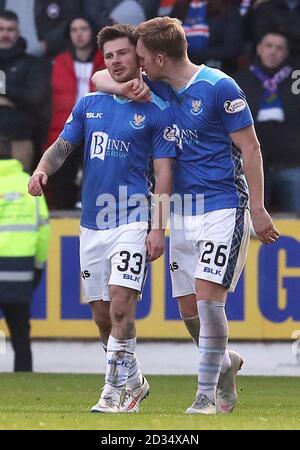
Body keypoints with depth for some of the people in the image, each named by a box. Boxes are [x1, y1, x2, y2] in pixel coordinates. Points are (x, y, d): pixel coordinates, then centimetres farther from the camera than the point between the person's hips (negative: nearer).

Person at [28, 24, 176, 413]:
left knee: (121, 305, -16)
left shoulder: (156, 111, -1)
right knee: (102, 314, 8)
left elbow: (163, 173, -3)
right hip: (92, 221, 5)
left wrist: (158, 228, -9)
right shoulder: (89, 105, 12)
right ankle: (133, 379, 25)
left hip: (132, 221, -5)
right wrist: (42, 169, -13)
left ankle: (115, 389, -12)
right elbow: (63, 145, 10)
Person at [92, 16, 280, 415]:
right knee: (188, 308, 7)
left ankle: (207, 397, -11)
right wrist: (124, 86, -7)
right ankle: (226, 363, 33)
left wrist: (258, 210, -10)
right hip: (182, 212, 7)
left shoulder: (219, 87, -11)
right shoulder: (157, 90, 8)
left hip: (223, 209, -7)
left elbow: (250, 149, -8)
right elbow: (99, 78, 16)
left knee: (208, 297, -16)